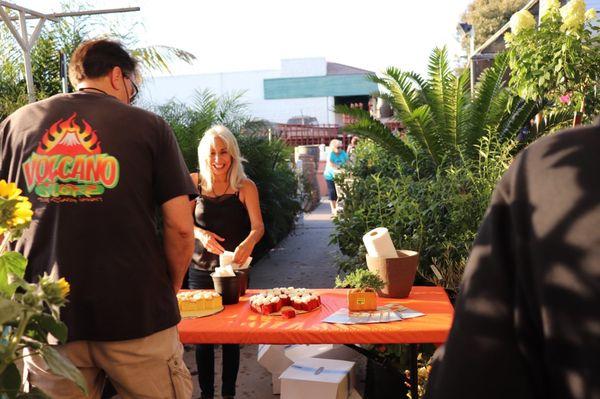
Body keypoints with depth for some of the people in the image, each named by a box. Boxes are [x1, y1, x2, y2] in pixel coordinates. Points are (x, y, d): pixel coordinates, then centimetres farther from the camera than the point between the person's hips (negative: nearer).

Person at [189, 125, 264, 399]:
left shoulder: (245, 187, -7)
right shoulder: (195, 182, -3)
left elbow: (258, 226, -14)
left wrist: (249, 242, -37)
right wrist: (201, 234, -20)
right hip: (201, 269, 1)